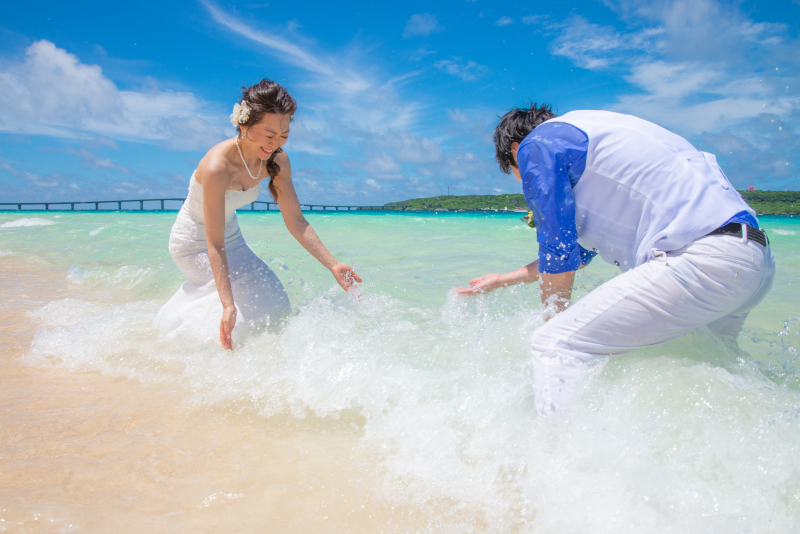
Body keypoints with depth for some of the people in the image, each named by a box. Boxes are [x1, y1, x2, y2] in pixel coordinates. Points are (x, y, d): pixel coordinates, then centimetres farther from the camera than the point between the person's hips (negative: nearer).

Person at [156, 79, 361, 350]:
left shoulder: (277, 160, -17)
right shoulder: (217, 167, -36)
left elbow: (295, 220, -13)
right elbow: (215, 245, -36)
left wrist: (332, 264, -19)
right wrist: (228, 305, -43)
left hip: (232, 238, 7)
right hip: (194, 244, -7)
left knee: (275, 303, 9)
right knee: (257, 300, -15)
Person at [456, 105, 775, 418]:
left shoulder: (537, 144, 2)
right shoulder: (595, 135, 30)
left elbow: (558, 254, -2)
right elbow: (580, 250, 35)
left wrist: (554, 324, 14)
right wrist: (506, 279, 43)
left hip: (702, 258, -11)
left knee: (553, 345, -15)